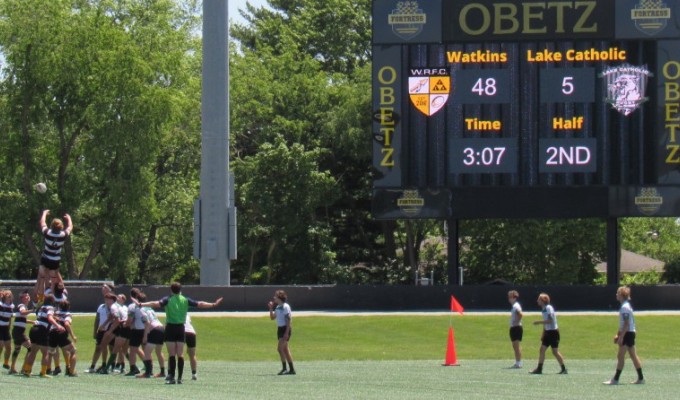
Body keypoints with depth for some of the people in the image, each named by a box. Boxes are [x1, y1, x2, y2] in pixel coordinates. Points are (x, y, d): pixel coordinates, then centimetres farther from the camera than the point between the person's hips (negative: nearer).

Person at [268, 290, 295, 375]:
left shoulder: (285, 307, -14)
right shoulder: (278, 307, 12)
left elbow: (289, 320, -17)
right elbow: (272, 317, 18)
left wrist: (287, 332, -22)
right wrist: (271, 308, 5)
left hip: (285, 329, -9)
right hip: (280, 329, 9)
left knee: (280, 348, -15)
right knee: (285, 349, 10)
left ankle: (284, 368, -13)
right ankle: (292, 369, 14)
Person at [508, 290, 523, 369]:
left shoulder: (516, 306, -14)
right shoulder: (514, 306, 16)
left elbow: (520, 314, -29)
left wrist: (516, 322, -21)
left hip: (516, 328, -11)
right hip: (513, 328, 11)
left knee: (517, 346, -10)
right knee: (515, 346, 12)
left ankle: (519, 363, -11)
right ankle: (517, 363, 16)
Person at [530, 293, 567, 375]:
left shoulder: (549, 308, -15)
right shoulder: (544, 309, 13)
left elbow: (549, 320, -24)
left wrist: (539, 322, -20)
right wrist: (543, 334, 21)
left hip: (553, 332, -9)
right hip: (548, 332, 9)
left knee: (555, 351, -7)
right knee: (542, 349, 6)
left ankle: (563, 369, -1)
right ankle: (539, 369, 8)